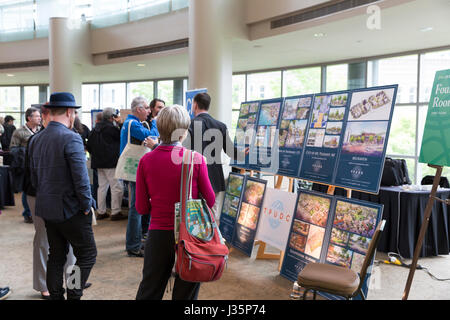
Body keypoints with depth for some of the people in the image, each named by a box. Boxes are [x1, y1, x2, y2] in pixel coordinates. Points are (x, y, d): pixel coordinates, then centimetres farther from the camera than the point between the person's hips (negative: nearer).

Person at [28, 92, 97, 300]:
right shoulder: (71, 138, -18)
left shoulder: (36, 139, 7)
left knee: (56, 255, 17)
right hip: (70, 209, -8)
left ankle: (56, 295, 25)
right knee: (87, 254, 5)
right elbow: (80, 178, -21)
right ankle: (73, 295, 4)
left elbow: (34, 177, 13)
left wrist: (43, 199, 20)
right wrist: (87, 206, -10)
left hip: (46, 209, 8)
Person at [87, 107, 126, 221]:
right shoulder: (111, 128, -13)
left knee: (102, 186, 13)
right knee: (117, 186, -3)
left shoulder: (96, 128, 11)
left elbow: (89, 145, 14)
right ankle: (115, 212, -3)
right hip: (111, 162, -8)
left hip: (98, 162, 8)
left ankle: (101, 212, 18)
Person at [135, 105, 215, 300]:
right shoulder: (196, 159, -13)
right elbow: (210, 201, -5)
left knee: (149, 292, 18)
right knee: (185, 293, 15)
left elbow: (141, 207, -2)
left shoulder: (146, 161, -6)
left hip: (158, 234, 2)